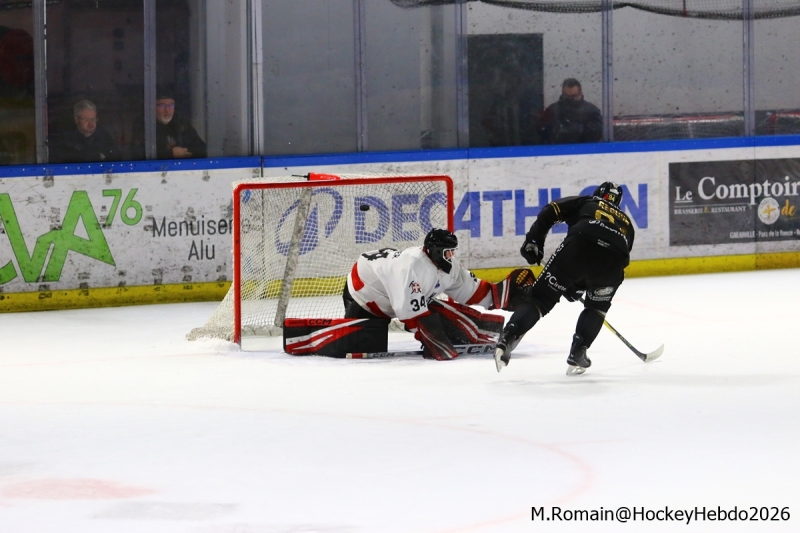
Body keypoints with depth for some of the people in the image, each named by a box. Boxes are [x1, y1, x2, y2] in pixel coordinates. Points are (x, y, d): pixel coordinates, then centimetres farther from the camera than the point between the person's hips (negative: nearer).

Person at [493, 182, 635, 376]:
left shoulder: (584, 203, 33)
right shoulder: (626, 223, 40)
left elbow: (550, 211, 16)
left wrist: (533, 242, 20)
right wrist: (578, 285, 40)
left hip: (578, 248, -2)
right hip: (613, 258, 2)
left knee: (541, 297, 8)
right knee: (597, 306, 30)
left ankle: (506, 340, -9)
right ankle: (577, 355, 18)